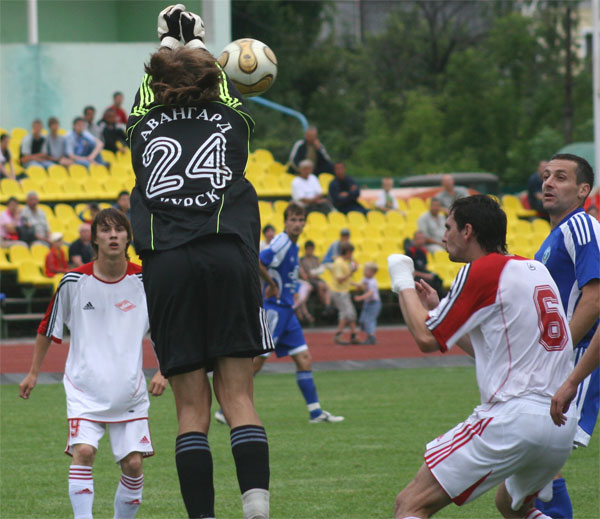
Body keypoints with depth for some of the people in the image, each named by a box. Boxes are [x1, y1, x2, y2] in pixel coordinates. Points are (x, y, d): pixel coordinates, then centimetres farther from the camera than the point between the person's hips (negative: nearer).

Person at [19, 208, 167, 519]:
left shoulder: (143, 281, -3)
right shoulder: (74, 282, -4)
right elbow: (48, 329, 10)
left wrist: (161, 373, -5)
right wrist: (33, 373, 12)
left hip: (129, 392, 1)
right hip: (84, 388, -1)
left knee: (133, 463, -2)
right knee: (83, 451, -19)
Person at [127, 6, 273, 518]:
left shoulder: (144, 124, 17)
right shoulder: (231, 119, 17)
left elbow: (157, 75, 40)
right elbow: (214, 75, 40)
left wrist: (171, 39, 58)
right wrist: (197, 40, 60)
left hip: (166, 265, 0)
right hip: (230, 257, 0)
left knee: (191, 406, 0)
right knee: (238, 395, -1)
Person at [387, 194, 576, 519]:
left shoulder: (481, 271, -6)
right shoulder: (536, 270, 18)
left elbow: (427, 339, -3)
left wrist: (403, 284, 12)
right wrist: (437, 309, 29)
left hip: (512, 417, -9)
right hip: (563, 425, 9)